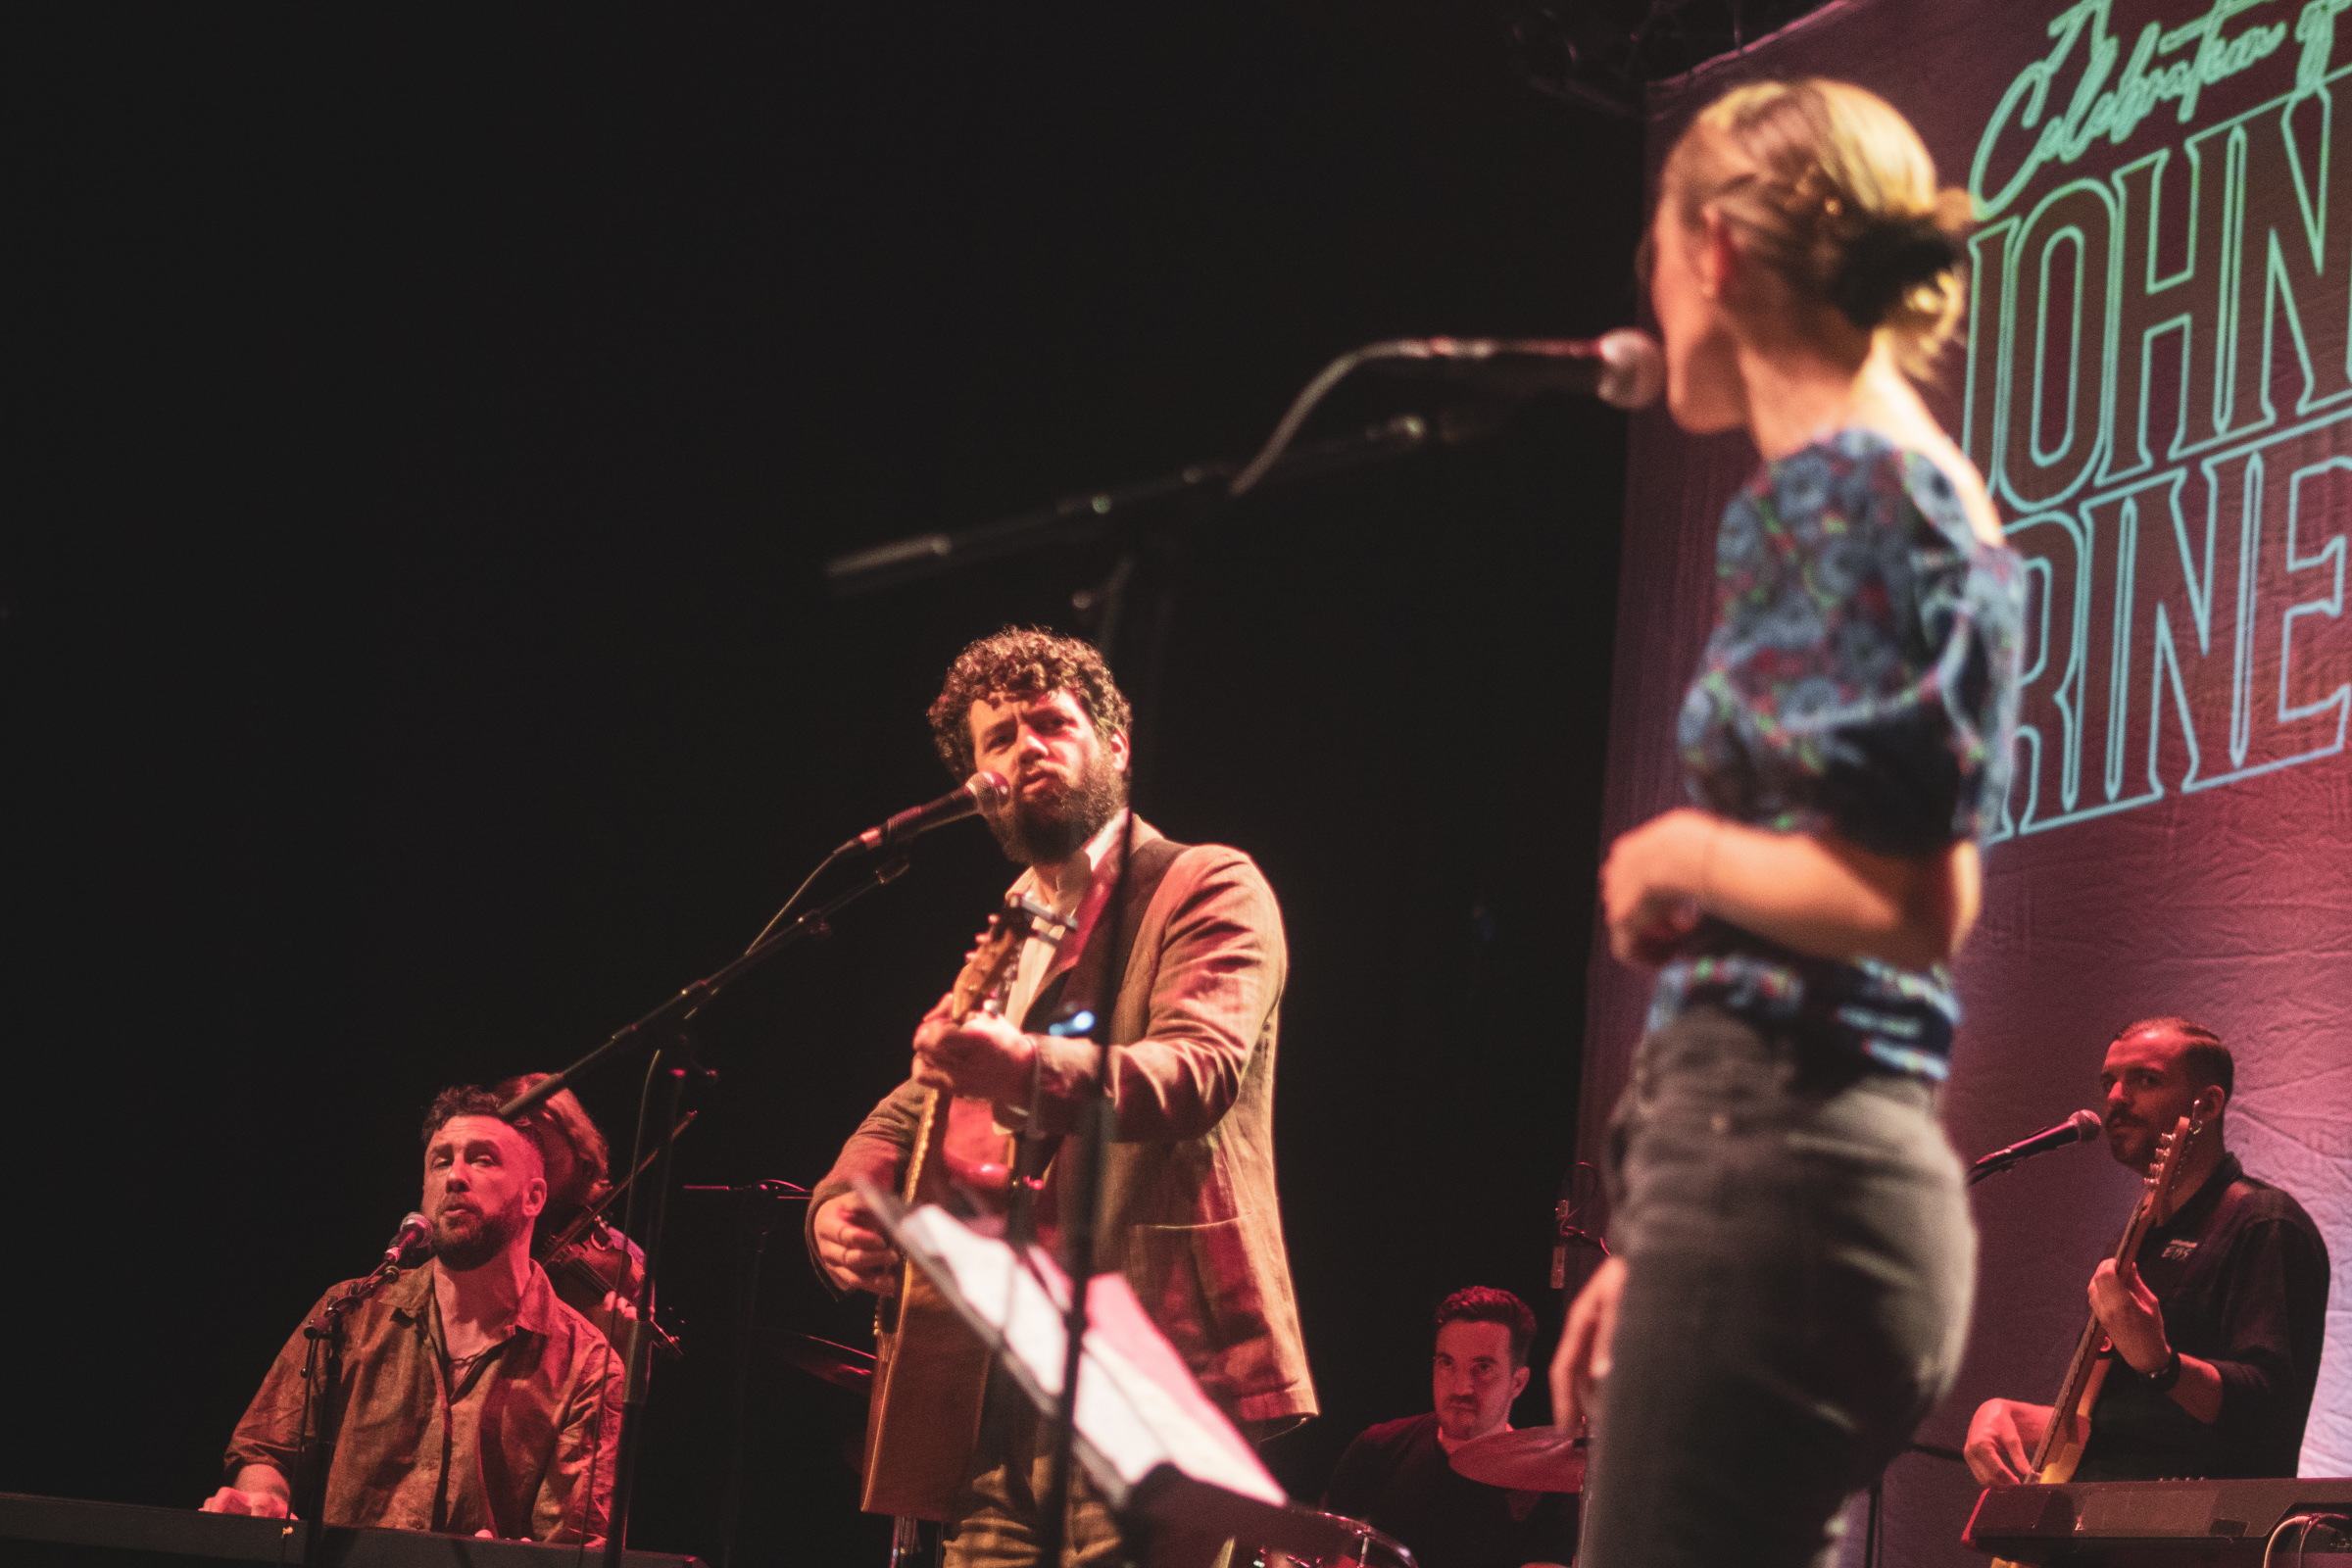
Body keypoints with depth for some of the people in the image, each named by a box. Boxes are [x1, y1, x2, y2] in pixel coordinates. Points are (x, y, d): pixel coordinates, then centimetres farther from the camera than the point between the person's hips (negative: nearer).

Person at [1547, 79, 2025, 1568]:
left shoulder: (1845, 493, -10)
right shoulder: (1919, 496, 19)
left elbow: (1911, 898, -20)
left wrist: (1685, 856, -4)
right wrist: (1656, 1249, 21)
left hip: (1778, 1168, -10)